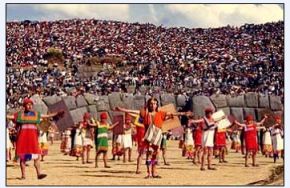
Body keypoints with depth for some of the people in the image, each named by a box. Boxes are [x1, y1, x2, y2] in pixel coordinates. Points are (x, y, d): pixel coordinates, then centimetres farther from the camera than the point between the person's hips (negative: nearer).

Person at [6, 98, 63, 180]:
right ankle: (23, 175, 8)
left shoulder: (36, 114, 10)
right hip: (22, 137, -1)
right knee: (22, 156, 2)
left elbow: (47, 116, 7)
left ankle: (39, 173, -9)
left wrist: (57, 113, -2)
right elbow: (10, 117, 1)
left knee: (36, 156, -6)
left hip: (33, 137, 1)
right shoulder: (20, 114, 6)